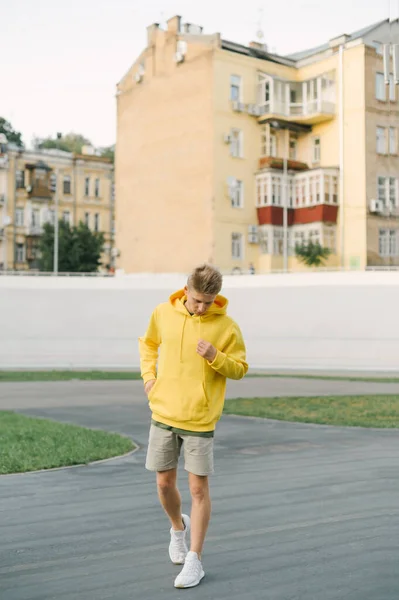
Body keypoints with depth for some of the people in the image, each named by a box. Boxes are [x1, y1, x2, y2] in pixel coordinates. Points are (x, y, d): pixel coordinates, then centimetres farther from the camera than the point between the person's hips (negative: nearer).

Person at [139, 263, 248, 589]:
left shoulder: (227, 327, -9)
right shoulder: (164, 313, -1)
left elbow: (240, 368, -2)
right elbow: (148, 343, 17)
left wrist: (216, 357, -21)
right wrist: (149, 376, 3)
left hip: (200, 420, -3)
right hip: (163, 415, 3)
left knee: (199, 489, 2)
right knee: (165, 483, 11)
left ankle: (195, 560, 14)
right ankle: (178, 527, 41)